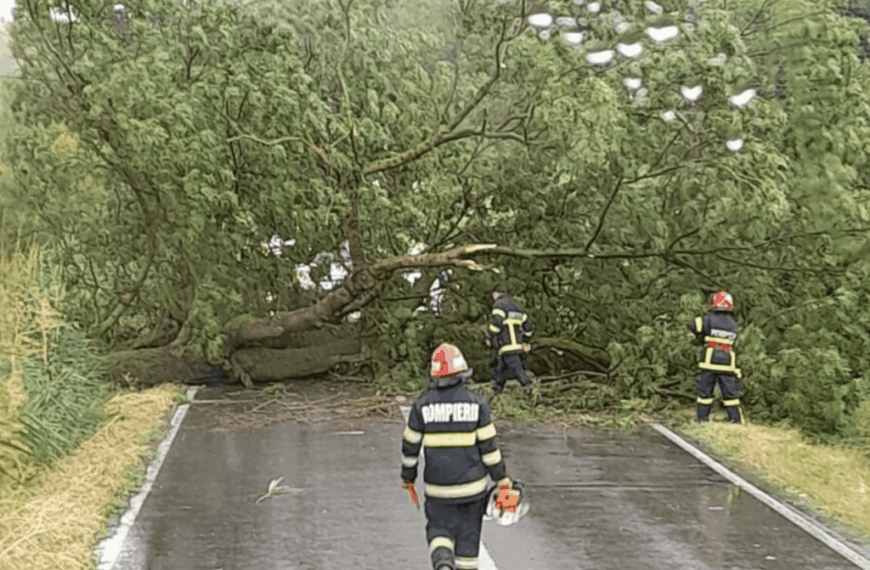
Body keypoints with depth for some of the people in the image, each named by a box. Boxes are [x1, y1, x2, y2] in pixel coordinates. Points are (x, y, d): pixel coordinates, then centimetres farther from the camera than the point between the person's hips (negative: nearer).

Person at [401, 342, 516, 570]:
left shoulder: (423, 404, -5)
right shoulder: (476, 402, -7)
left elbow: (410, 445, 2)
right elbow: (488, 445, -6)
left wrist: (407, 477, 16)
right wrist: (502, 479, 3)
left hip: (437, 487, 0)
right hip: (471, 485, 0)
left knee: (439, 531, 11)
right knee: (468, 535, 14)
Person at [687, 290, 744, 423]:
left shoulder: (710, 319, -5)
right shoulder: (734, 324, 10)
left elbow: (693, 324, -15)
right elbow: (733, 343, 14)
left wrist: (699, 337, 2)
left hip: (709, 363, -2)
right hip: (727, 365, 3)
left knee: (704, 393, 6)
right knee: (731, 395, 7)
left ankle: (702, 420, 7)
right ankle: (737, 420, 5)